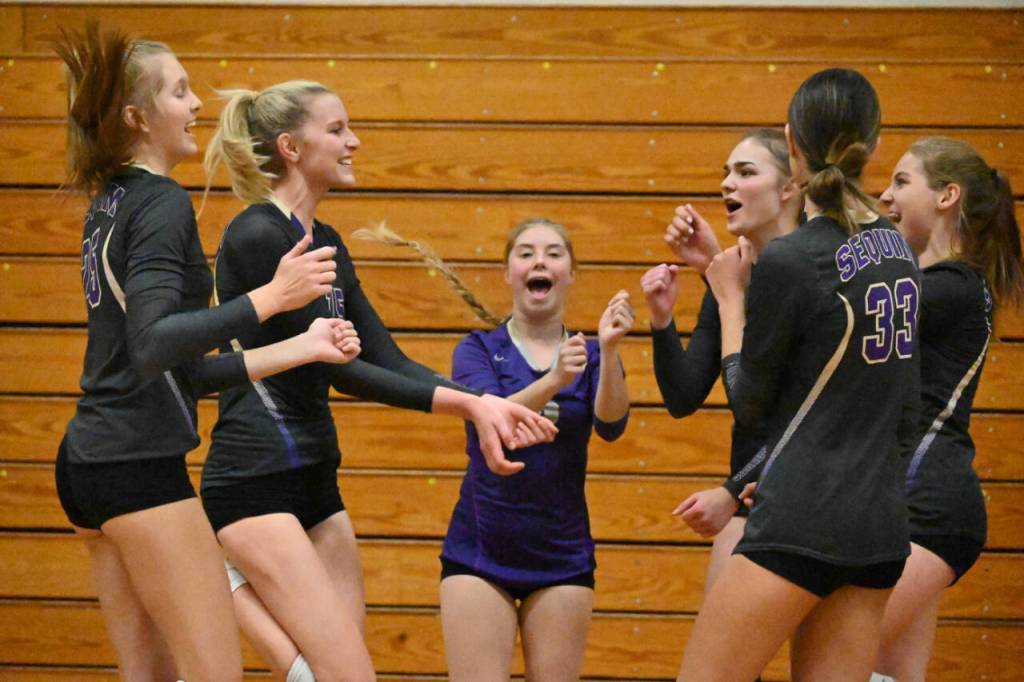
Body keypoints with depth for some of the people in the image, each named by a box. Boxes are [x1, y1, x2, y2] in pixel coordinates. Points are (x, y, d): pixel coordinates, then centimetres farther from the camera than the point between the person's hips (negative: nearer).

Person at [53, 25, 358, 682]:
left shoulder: (111, 207, 16)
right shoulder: (161, 204, -12)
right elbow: (152, 346, -27)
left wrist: (300, 349, 14)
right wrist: (268, 299, -32)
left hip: (91, 460, 10)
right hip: (139, 468, -10)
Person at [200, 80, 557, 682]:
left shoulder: (327, 243, 14)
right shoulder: (256, 237, -13)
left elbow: (385, 358, 10)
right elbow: (330, 367, -16)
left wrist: (480, 402, -5)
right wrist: (463, 402, -19)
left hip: (316, 481, 9)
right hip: (256, 482, -9)